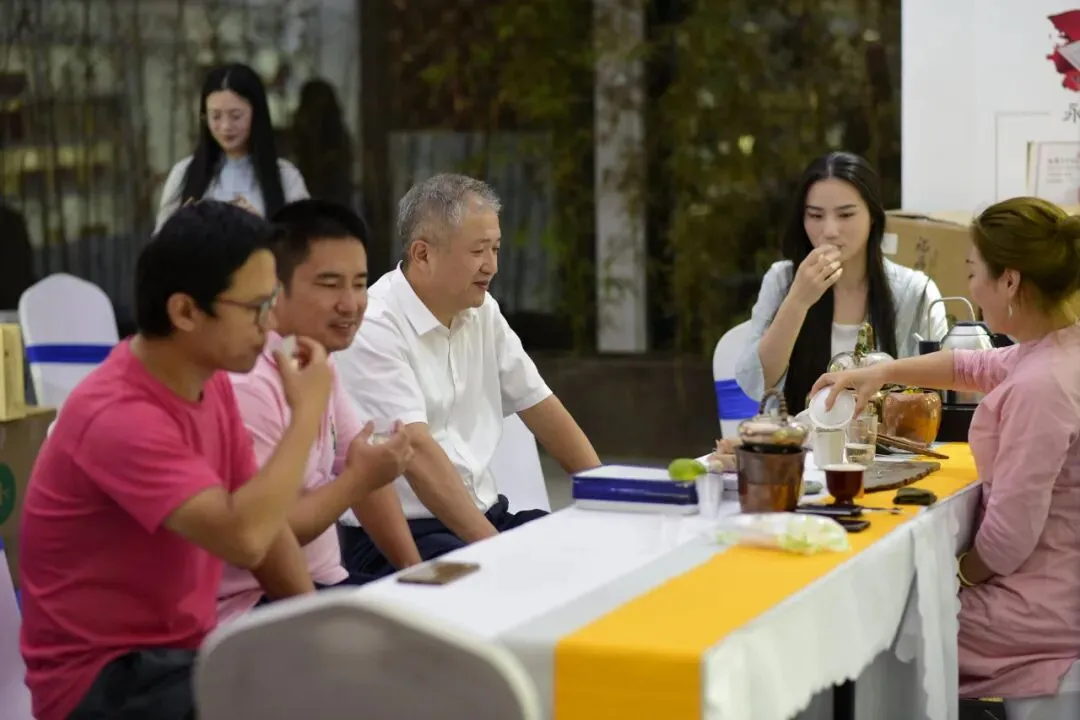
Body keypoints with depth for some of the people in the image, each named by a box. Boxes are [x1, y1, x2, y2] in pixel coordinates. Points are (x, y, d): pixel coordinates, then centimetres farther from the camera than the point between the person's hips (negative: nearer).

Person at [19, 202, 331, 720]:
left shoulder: (211, 382, 3)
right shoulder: (119, 417, -25)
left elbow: (264, 522, 9)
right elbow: (243, 537, -35)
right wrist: (307, 413, -23)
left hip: (185, 652, 8)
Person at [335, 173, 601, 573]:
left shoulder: (482, 311, 11)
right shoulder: (375, 328, -15)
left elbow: (540, 406, 17)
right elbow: (417, 454, -23)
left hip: (484, 513, 8)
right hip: (397, 532, -8)